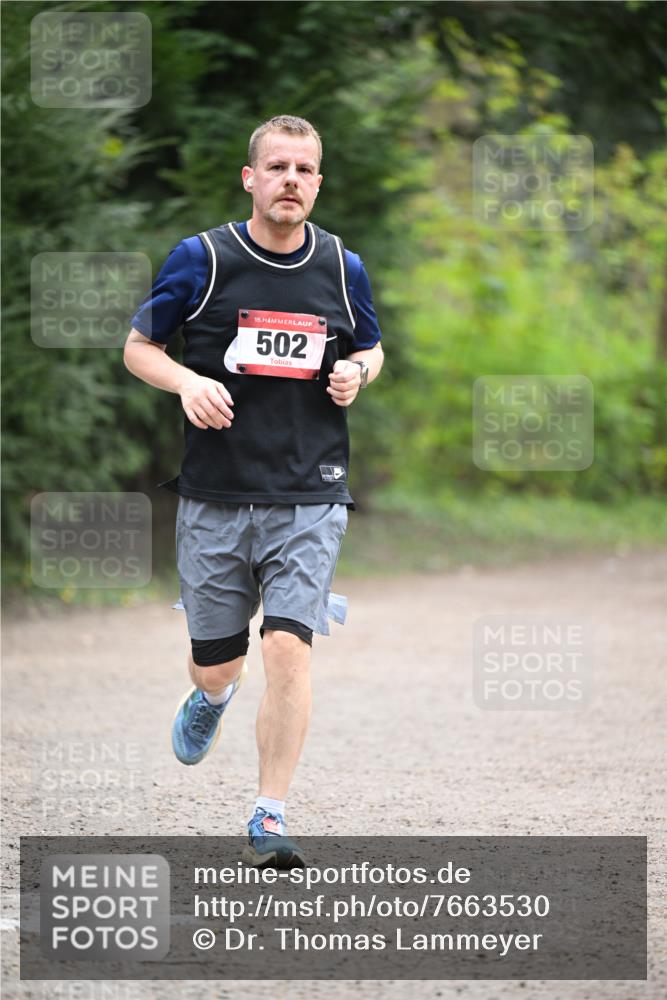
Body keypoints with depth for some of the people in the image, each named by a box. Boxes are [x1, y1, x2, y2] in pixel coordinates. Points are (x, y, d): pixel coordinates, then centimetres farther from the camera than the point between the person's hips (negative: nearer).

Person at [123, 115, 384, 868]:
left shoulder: (342, 268, 4)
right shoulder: (201, 259, -3)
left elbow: (370, 348, 21)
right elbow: (138, 347, 5)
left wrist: (356, 372, -3)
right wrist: (188, 381, -15)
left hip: (309, 500, 0)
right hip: (215, 495, 0)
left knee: (288, 649, -15)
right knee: (215, 665, 9)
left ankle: (269, 820, -6)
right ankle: (212, 698, 48)